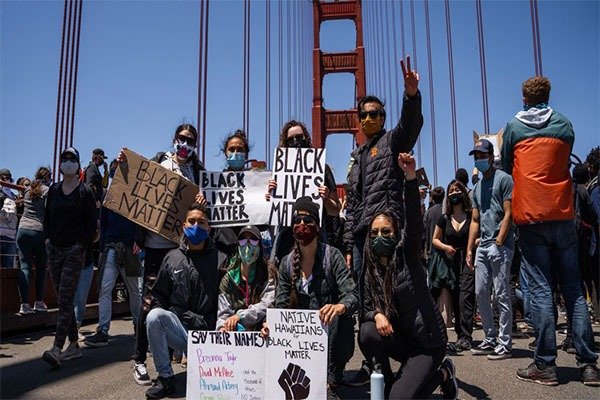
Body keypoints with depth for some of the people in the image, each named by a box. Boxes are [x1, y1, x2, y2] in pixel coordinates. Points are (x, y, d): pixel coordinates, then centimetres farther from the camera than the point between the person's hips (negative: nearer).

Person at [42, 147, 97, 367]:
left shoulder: (85, 192, -2)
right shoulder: (54, 189, 12)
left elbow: (91, 223, -3)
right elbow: (47, 217, 19)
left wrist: (82, 246, -9)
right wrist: (47, 239, 7)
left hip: (74, 251, -5)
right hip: (54, 249, 6)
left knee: (65, 299, -11)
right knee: (62, 299, 7)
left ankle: (57, 349, -14)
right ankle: (74, 346, 15)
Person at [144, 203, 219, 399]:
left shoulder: (217, 258, 2)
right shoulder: (172, 258, 8)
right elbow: (159, 294, 14)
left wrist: (213, 328, -7)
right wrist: (162, 320, -1)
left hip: (208, 331, -2)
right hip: (176, 325, 3)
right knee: (154, 316, -29)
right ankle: (165, 378, -12)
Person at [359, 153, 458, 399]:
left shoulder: (406, 254, -13)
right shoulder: (370, 270, 1)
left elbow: (414, 223, -30)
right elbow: (366, 307, 1)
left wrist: (410, 177, -43)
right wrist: (376, 315, -25)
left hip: (428, 341, -4)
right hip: (399, 338, 5)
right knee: (367, 332, -26)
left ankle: (443, 374, 13)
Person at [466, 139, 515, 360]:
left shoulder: (503, 179, -1)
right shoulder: (478, 186, 20)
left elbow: (508, 214, -9)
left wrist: (498, 243, -16)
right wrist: (469, 249, 13)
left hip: (500, 246, -8)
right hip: (483, 246, 8)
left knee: (501, 295, -5)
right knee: (481, 294, 8)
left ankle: (505, 343, 3)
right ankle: (490, 340, 18)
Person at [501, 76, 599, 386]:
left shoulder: (513, 127, 4)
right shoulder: (565, 125, 11)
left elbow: (506, 168, 12)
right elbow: (563, 164, 20)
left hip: (531, 217, -2)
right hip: (563, 215, 3)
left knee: (540, 290, -2)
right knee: (573, 289, 6)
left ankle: (545, 365, -1)